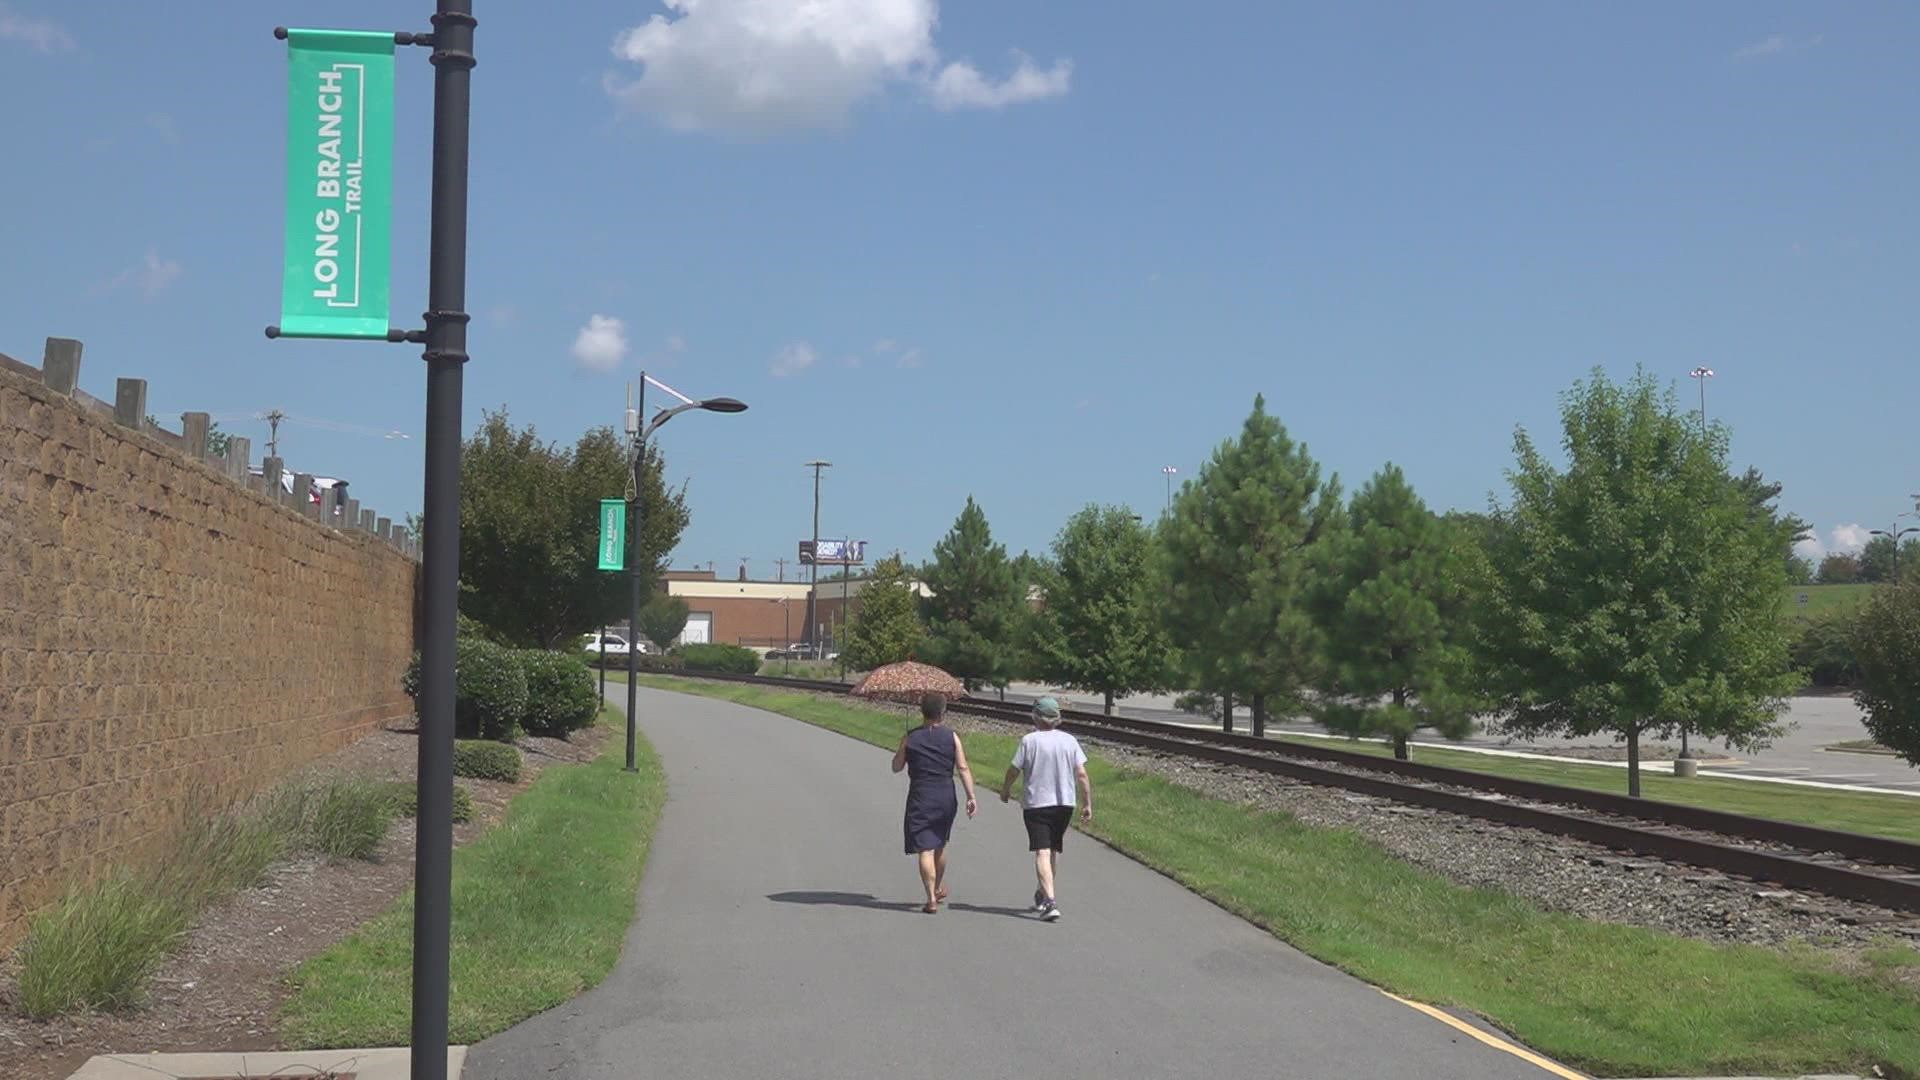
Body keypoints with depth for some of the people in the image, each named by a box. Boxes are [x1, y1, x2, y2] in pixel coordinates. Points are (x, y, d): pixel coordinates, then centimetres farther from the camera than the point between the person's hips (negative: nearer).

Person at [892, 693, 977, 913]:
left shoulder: (910, 738, -3)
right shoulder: (951, 736, -1)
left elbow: (896, 767, 6)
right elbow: (963, 768, -6)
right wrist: (971, 796, -4)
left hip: (920, 799, -2)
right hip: (946, 798, 3)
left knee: (925, 849, -3)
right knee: (940, 844, 23)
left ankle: (932, 899, -11)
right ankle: (940, 888, 39)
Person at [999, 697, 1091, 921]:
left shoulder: (1029, 740, -8)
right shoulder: (1069, 741, 2)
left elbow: (1014, 770, -4)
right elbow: (1082, 775, -1)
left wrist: (1005, 790, 16)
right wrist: (1087, 804, 6)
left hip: (1036, 804, -4)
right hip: (1064, 803, 4)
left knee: (1042, 853, -9)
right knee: (1053, 852, 19)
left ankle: (1049, 901, -23)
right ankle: (1044, 895, 33)